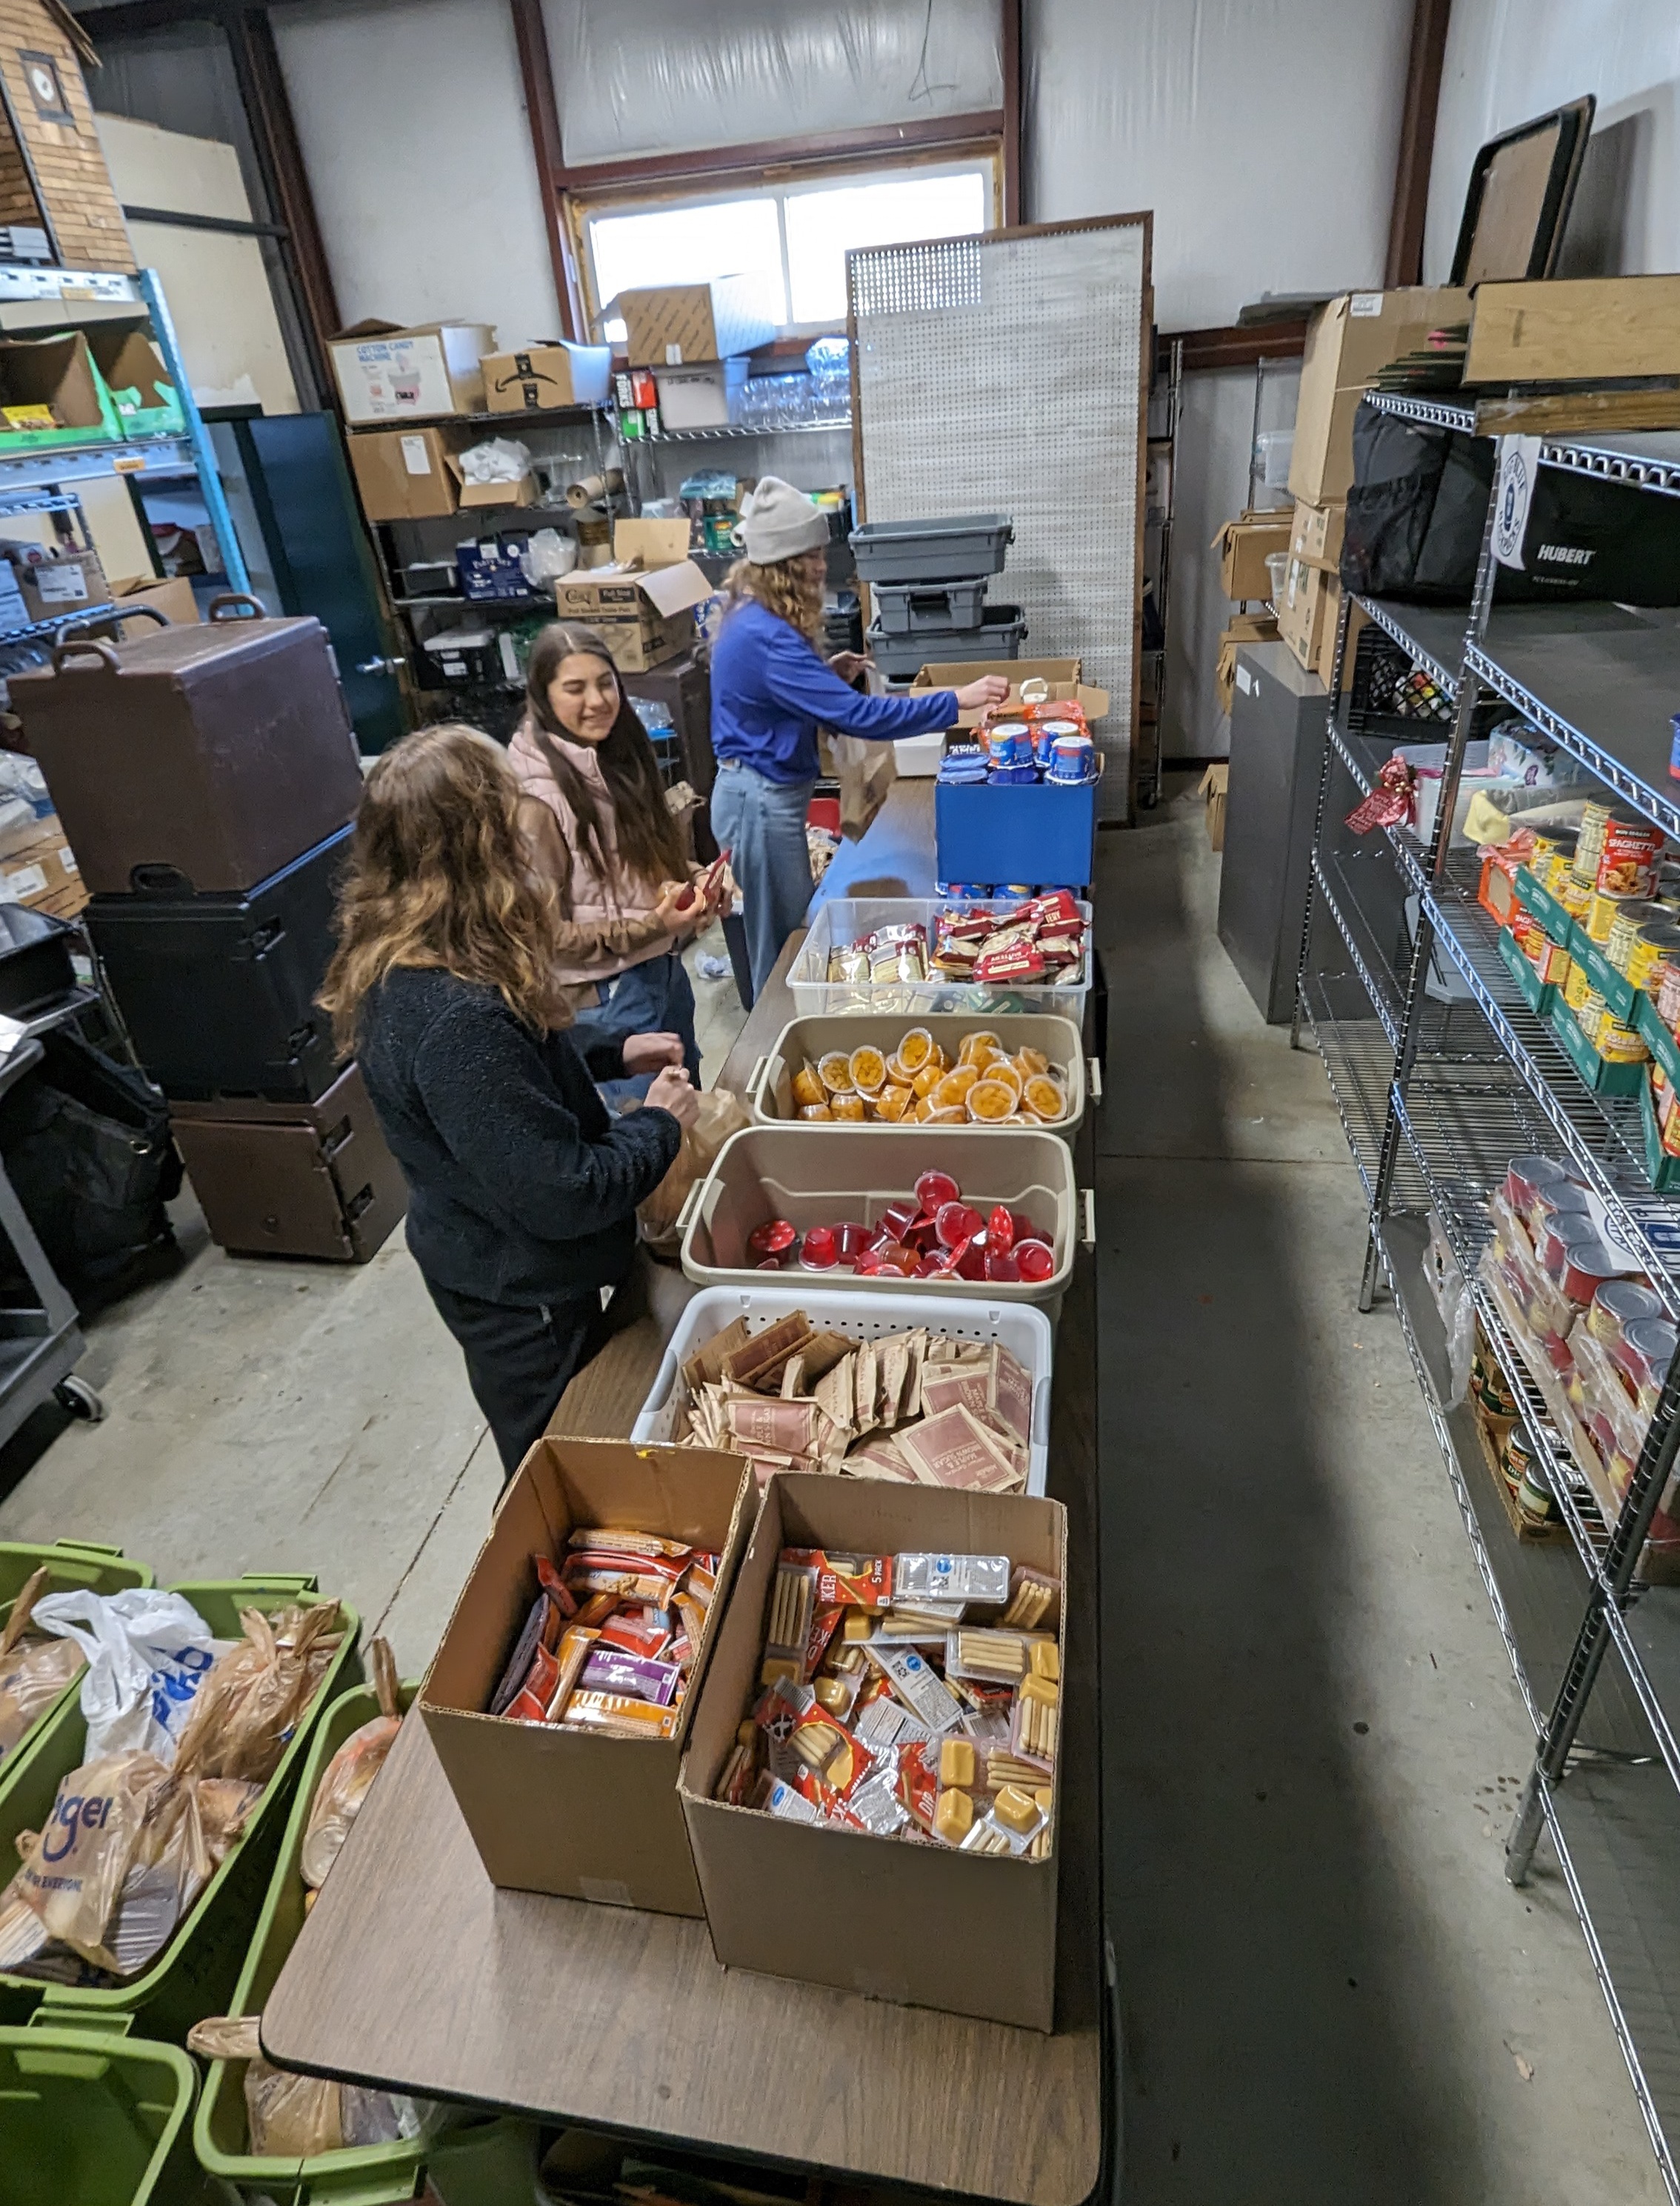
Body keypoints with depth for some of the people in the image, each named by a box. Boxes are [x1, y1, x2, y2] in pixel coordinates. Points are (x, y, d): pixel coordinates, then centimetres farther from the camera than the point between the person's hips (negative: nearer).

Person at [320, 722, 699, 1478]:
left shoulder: (400, 970, -5)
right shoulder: (456, 1015, -36)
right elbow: (564, 1195, -31)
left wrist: (612, 1054, 6)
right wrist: (661, 1124, -16)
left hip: (482, 1267, 9)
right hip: (524, 1300, -9)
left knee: (555, 1469, 31)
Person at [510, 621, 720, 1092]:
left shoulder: (621, 758, 1)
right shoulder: (539, 800, -22)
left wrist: (696, 879, -4)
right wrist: (650, 926, -27)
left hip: (665, 968, 8)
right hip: (607, 995, -8)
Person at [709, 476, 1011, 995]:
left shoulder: (751, 617, 5)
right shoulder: (765, 637, -27)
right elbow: (856, 715, -32)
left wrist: (825, 674, 4)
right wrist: (956, 701, -30)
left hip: (763, 791, 10)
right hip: (763, 801, -10)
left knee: (789, 935, 22)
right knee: (786, 947, 4)